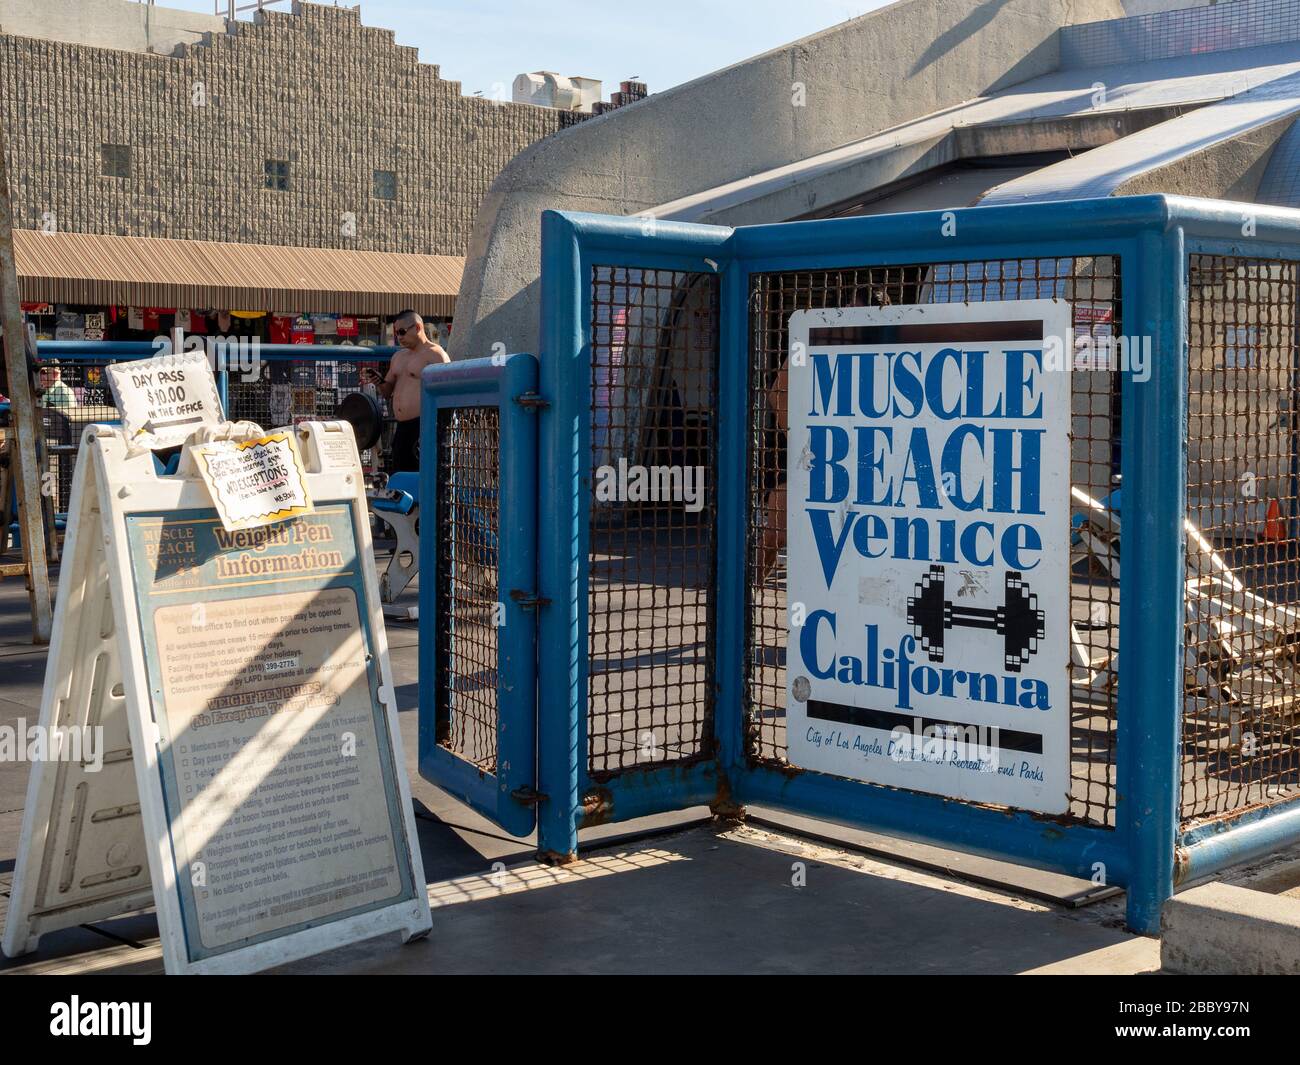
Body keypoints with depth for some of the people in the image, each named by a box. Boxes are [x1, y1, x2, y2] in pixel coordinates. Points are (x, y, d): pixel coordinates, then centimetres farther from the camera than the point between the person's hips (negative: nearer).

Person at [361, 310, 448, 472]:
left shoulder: (435, 355, -6)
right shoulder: (398, 357, 21)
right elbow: (388, 393, 28)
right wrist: (379, 382, 5)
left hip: (424, 426, -9)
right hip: (402, 427, 9)